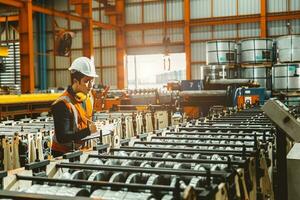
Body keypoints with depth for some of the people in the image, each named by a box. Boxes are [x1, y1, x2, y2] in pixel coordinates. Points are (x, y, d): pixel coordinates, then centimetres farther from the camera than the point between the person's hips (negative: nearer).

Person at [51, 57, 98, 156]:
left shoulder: (88, 96, 2)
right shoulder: (62, 104, -23)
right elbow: (62, 138, -27)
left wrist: (95, 127, 0)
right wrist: (88, 130, -32)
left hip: (81, 150, 7)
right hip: (63, 153, -6)